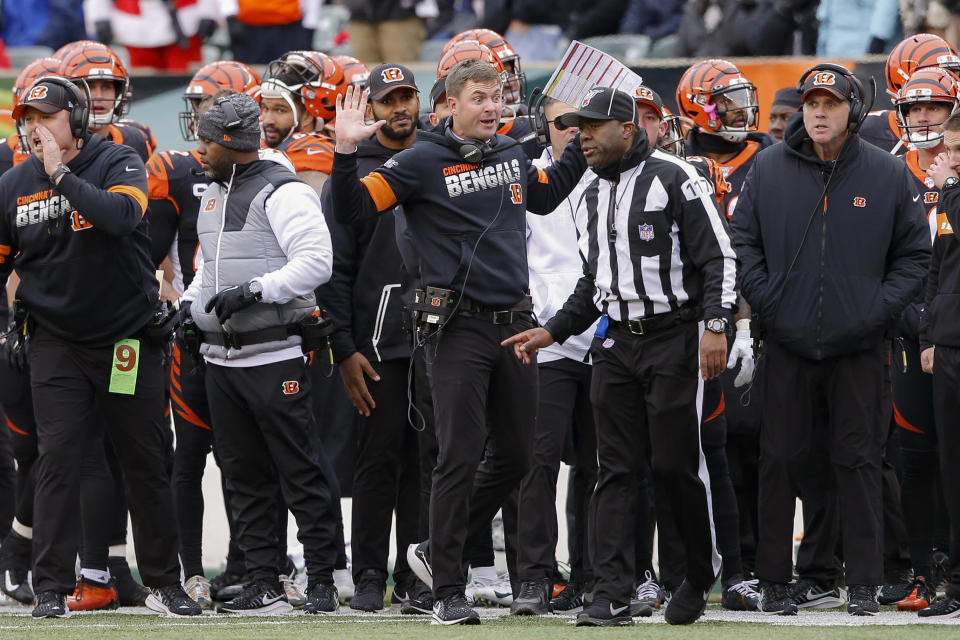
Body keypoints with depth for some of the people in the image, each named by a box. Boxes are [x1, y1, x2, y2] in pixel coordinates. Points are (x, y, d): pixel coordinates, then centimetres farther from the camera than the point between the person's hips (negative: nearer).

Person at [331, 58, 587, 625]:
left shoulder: (512, 155, 13)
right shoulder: (423, 163, -5)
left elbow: (545, 195, 34)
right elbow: (351, 210, -11)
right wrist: (346, 152, -25)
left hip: (515, 323, 6)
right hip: (460, 327, -6)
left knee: (515, 457, 10)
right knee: (461, 459, -7)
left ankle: (439, 551, 26)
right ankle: (448, 590, 0)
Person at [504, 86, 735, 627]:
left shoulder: (674, 179, -8)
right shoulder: (596, 194, 16)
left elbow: (719, 257, -10)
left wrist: (716, 325, -20)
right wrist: (554, 331, 15)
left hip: (674, 337, -6)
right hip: (616, 340, 7)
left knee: (676, 462, -3)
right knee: (616, 470, 0)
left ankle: (703, 569, 19)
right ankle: (612, 596, -2)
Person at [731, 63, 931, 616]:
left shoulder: (889, 175, 2)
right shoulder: (770, 169, 3)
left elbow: (914, 254, 7)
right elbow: (744, 239, 10)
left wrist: (880, 309, -4)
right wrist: (765, 300, -2)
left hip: (859, 346, -1)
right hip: (788, 343, 1)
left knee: (860, 461, 2)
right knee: (781, 461, 2)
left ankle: (865, 582, 7)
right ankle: (774, 580, 9)